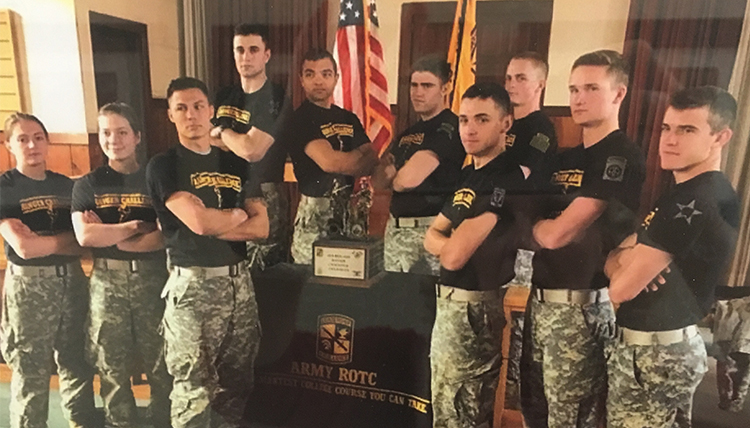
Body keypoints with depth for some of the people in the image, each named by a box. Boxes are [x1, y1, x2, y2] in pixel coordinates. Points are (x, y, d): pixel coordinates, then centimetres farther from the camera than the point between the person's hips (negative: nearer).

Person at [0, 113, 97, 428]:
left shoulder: (67, 185, 8)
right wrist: (70, 237, -7)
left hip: (72, 281, 4)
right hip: (29, 285, -4)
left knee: (77, 366, 14)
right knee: (30, 376, 7)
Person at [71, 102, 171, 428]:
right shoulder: (87, 185, 6)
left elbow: (166, 236, -10)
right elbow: (85, 236, -9)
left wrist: (107, 234, -10)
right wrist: (137, 225, -10)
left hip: (153, 279, -1)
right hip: (106, 282, 1)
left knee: (161, 363, 7)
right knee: (112, 367, 12)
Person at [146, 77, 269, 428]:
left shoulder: (236, 165, 11)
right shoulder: (163, 166, -3)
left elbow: (261, 228, 2)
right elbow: (198, 222, -18)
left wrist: (213, 222, -10)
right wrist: (238, 215, -1)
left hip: (239, 281, 5)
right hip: (192, 284, -5)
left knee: (236, 382, 15)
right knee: (193, 390, 4)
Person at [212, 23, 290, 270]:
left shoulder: (274, 98, -11)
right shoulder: (224, 96, 11)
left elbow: (252, 150, -21)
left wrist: (222, 132, -2)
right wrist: (238, 141, -7)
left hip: (264, 196, -6)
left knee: (264, 272, 1)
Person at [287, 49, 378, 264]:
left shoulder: (349, 119, 14)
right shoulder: (299, 119, -6)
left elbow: (372, 161, 4)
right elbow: (328, 161, -20)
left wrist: (343, 162, -14)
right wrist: (361, 158, -4)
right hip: (315, 214, -5)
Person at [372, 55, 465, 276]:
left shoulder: (449, 128, -11)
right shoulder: (407, 133, 13)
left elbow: (409, 179, -20)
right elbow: (378, 181, 7)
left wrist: (394, 178, 1)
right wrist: (400, 174, -11)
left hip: (429, 229, -8)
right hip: (395, 228, 8)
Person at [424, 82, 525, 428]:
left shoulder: (506, 180, -21)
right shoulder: (468, 173, 8)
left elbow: (454, 256, -25)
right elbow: (431, 236, 7)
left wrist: (457, 243, -4)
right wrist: (456, 241, -12)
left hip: (474, 307, -9)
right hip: (450, 299, 9)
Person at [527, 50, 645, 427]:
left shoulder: (622, 157, -14)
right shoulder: (565, 158, 13)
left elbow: (557, 234, -20)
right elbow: (540, 233, 11)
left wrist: (535, 224, -1)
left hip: (581, 304, -8)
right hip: (542, 298, 8)